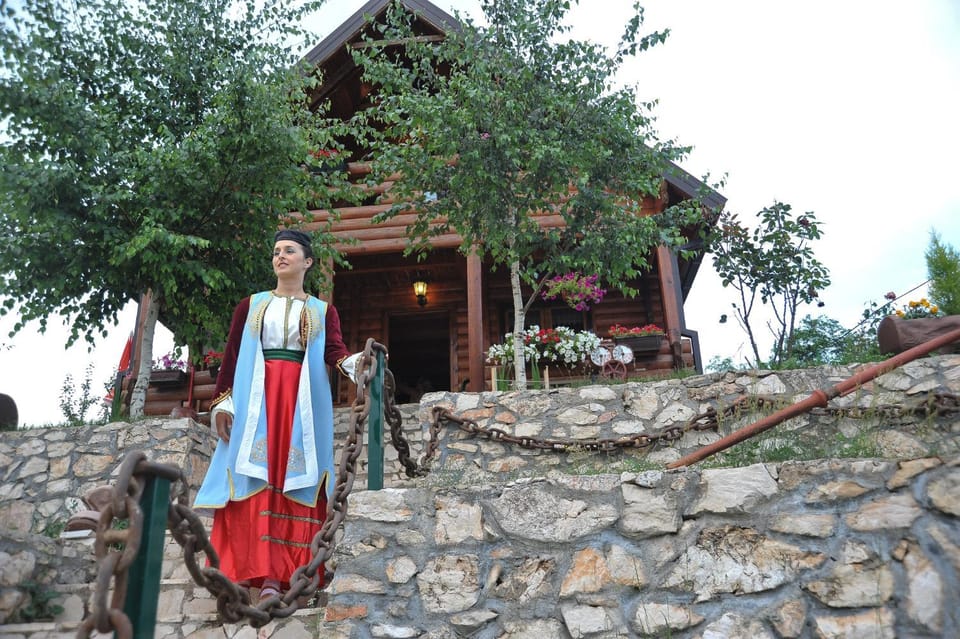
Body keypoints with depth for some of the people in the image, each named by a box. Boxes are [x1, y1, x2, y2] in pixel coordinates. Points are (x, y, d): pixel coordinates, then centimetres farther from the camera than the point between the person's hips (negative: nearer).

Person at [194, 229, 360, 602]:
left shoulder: (323, 311, 13)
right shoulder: (250, 306, 16)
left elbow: (336, 354, -1)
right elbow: (231, 357, 11)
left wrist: (361, 361, -23)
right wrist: (222, 402, 0)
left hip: (302, 403, 0)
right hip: (255, 401, 1)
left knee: (296, 487, -6)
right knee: (255, 484, -8)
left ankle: (277, 576, -6)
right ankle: (256, 573, -9)